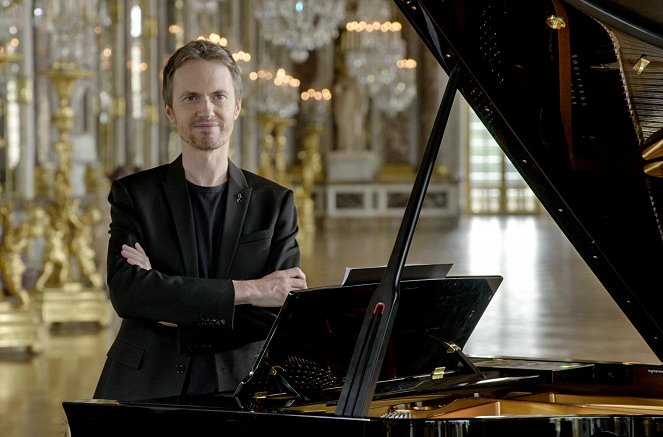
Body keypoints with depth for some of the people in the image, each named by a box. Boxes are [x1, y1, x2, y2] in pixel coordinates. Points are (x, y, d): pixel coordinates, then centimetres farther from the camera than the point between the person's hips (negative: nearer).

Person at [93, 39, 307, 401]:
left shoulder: (274, 203, 7)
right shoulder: (133, 194, 5)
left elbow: (284, 312, -3)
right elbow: (125, 291, -11)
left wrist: (174, 306, -10)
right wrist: (247, 290, -14)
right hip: (145, 395, -1)